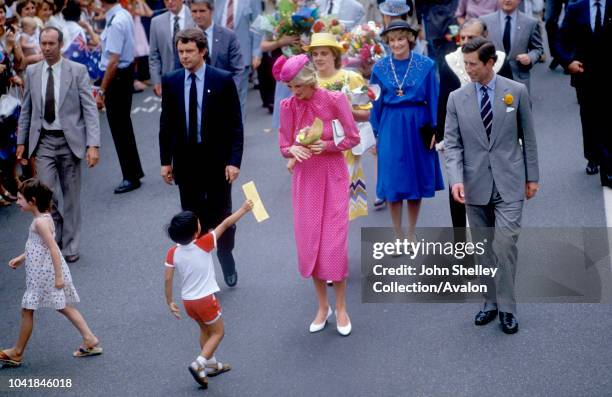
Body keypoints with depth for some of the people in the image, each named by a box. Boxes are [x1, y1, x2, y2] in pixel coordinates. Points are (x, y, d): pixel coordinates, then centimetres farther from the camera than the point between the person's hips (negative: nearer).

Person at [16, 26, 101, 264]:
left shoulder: (77, 71, -5)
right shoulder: (32, 72, 5)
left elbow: (90, 109, -7)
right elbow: (26, 110, 13)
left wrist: (93, 145, -15)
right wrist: (21, 141, 11)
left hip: (69, 141, -2)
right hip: (43, 141, 2)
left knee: (71, 196, 6)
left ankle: (70, 247, 19)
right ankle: (57, 232, 16)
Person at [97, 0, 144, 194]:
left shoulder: (116, 22, -24)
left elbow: (113, 61, -24)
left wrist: (102, 91, -19)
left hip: (117, 76, -9)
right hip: (127, 70, 9)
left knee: (119, 127, 2)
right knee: (124, 124, 21)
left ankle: (131, 177, 13)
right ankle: (134, 171, 34)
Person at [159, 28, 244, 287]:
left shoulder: (223, 80, -7)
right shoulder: (170, 82, 2)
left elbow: (235, 125, -6)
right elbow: (166, 124, 8)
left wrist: (234, 161, -11)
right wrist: (166, 161, 5)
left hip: (217, 161, -2)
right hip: (186, 161, 2)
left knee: (222, 215, 9)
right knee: (193, 218, 6)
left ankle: (226, 258, 33)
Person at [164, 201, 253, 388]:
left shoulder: (172, 253, -10)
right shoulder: (203, 245, -22)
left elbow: (168, 280, -7)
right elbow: (225, 224, -14)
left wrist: (170, 302, 6)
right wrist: (243, 209, -4)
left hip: (188, 301, 5)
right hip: (205, 299, -5)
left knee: (205, 330, 27)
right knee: (218, 332, 13)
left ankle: (211, 365, 38)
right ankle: (198, 364, -3)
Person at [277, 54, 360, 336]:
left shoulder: (335, 100, -13)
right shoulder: (288, 106, -3)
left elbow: (352, 138, -5)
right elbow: (284, 146, 3)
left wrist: (326, 145, -20)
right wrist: (293, 149, -19)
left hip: (332, 177, -3)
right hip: (304, 178, 3)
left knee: (334, 244, -4)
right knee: (309, 244, 5)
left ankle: (341, 309, 12)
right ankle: (322, 306, 21)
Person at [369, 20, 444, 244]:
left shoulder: (426, 65, -2)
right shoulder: (380, 68, 1)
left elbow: (433, 99, 1)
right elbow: (375, 104, 6)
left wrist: (435, 130, -3)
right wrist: (375, 134, 4)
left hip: (418, 127, 0)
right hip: (391, 127, 0)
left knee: (417, 181, 7)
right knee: (393, 183, 1)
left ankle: (412, 236, 20)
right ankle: (398, 237, 13)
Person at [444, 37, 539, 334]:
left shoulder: (516, 92, -1)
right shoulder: (457, 98, 2)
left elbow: (528, 137, 5)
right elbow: (452, 143, 0)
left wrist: (532, 177, 5)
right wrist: (456, 179, -14)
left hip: (509, 182, -2)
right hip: (475, 185, 2)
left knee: (505, 245, -10)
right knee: (484, 249, 9)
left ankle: (507, 308, 2)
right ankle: (491, 302, 21)